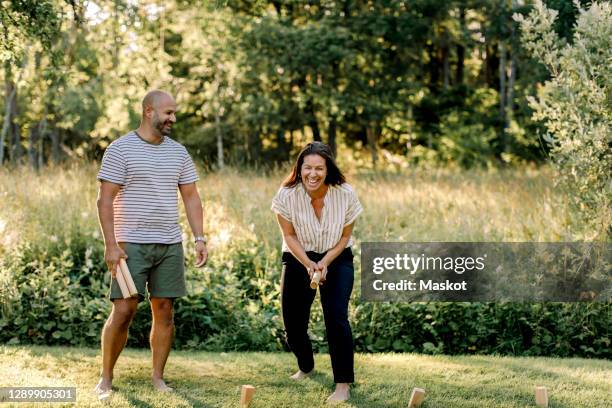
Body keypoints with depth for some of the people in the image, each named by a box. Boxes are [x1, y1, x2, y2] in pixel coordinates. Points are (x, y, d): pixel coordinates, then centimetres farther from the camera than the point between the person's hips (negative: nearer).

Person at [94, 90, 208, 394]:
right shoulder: (120, 149, -4)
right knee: (123, 311, -7)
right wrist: (111, 244, -14)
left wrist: (199, 238, 5)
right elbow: (105, 200, -7)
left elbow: (191, 197, 15)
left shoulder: (178, 152, 12)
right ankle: (106, 378, 6)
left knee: (164, 310, 4)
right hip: (132, 244, -5)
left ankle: (158, 377, 12)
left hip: (170, 244, 5)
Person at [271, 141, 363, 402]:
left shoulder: (345, 195, -20)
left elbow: (344, 237, -8)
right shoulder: (287, 195, -21)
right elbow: (289, 236, -9)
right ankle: (306, 367, 37)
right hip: (298, 259, 1)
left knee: (336, 316, -20)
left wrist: (324, 264, -21)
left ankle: (343, 385, -13)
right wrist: (308, 264, -23)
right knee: (293, 324, 3)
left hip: (336, 259, -1)